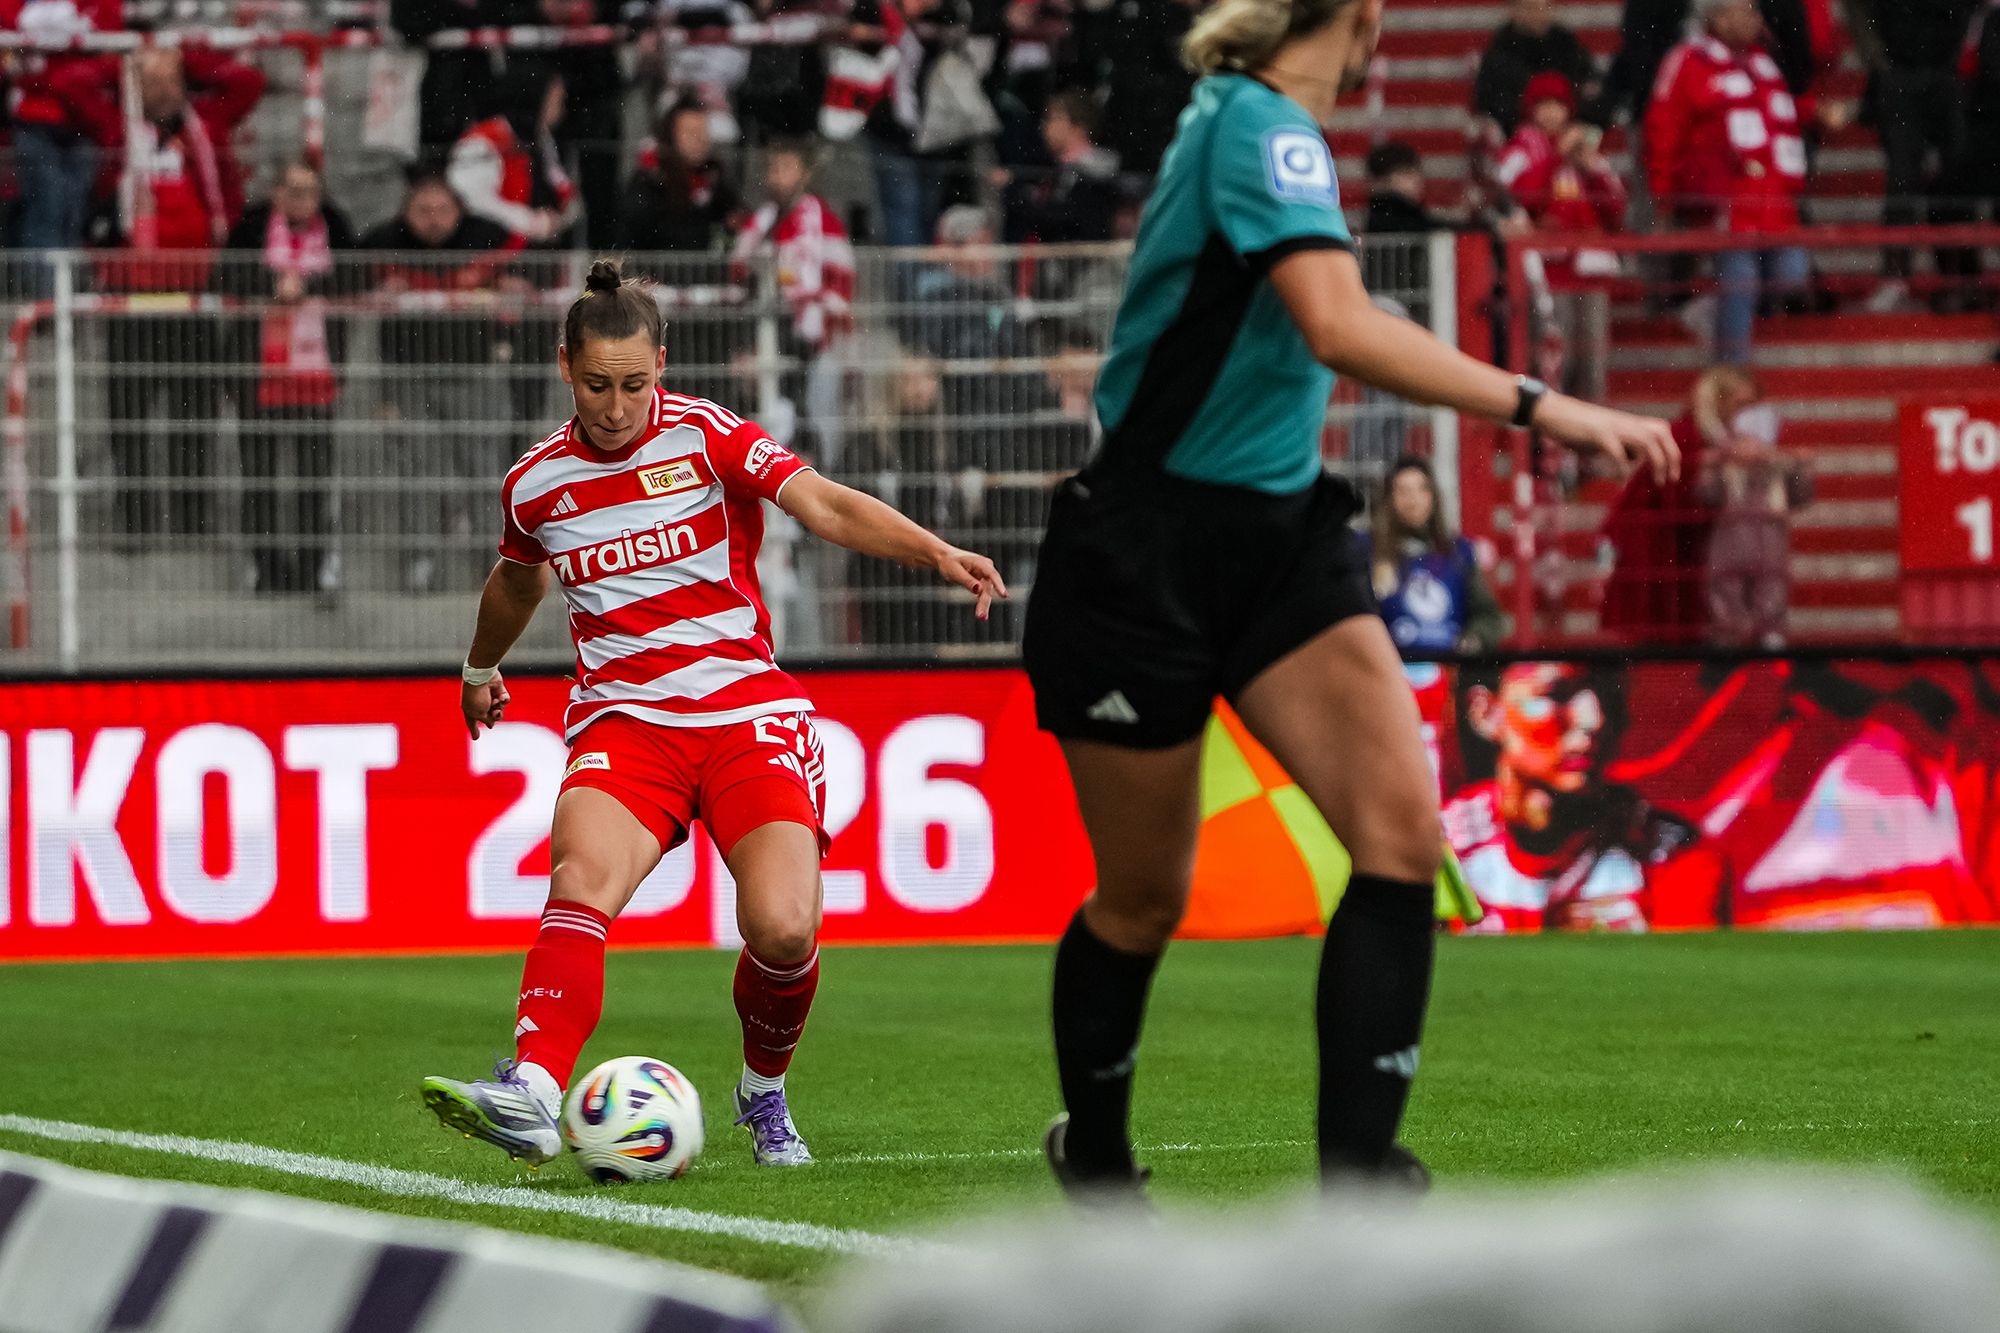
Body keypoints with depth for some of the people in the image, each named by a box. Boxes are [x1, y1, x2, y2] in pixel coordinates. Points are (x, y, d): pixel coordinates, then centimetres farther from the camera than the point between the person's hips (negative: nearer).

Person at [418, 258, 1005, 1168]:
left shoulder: (706, 435, -4)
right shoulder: (535, 484, 6)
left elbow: (823, 505, -16)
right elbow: (517, 579, 29)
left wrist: (937, 553, -33)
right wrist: (481, 668, 46)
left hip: (747, 711, -1)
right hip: (622, 718, 1)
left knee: (783, 930, -18)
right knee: (584, 879, -30)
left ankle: (764, 1093, 13)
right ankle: (531, 1094, -48)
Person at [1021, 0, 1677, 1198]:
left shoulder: (1265, 122, 11)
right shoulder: (1260, 123, -18)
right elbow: (1341, 328, -33)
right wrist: (1540, 409, -33)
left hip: (1281, 536, 8)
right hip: (1144, 552, -8)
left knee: (1403, 825, -13)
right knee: (1144, 901, 6)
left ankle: (1357, 1187, -19)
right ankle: (1094, 1168, 31)